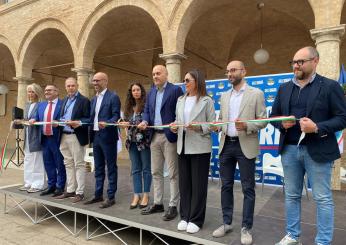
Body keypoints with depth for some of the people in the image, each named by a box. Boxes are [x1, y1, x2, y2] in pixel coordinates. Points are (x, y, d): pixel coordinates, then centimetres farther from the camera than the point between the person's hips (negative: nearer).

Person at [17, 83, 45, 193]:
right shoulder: (27, 105, 17)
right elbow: (25, 119, 21)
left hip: (36, 136, -8)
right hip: (27, 136, 8)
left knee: (37, 161, -2)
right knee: (28, 160, 13)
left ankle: (37, 185, 7)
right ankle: (29, 183, 23)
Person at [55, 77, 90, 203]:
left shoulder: (84, 100, -4)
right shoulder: (64, 100, 18)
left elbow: (88, 119, -9)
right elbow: (62, 117, 19)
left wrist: (78, 123, -24)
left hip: (76, 137, -7)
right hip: (64, 136, 7)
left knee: (79, 164, -1)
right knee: (68, 164, 13)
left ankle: (79, 192, 7)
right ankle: (70, 190, 23)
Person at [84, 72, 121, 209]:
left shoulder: (113, 97, -6)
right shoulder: (94, 99, 18)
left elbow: (116, 116, -14)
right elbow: (92, 117, 18)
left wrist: (106, 123, -31)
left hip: (108, 137, -8)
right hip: (96, 136, 8)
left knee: (111, 167, 1)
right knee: (98, 167, 15)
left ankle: (111, 197, 9)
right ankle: (98, 195, 26)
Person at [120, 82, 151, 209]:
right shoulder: (129, 107, 13)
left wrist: (131, 124, -16)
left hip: (144, 141, -6)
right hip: (132, 141, 6)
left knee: (146, 168, 4)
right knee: (135, 169, 9)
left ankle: (145, 195, 14)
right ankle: (136, 195, 15)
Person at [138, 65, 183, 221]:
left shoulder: (176, 90, -4)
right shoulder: (151, 92, 16)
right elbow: (147, 111, 15)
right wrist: (145, 121, -5)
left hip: (169, 135, -7)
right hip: (154, 136, 7)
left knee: (173, 173, 1)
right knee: (156, 172, 13)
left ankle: (173, 206, 11)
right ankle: (158, 203, 26)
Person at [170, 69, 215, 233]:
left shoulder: (207, 101, -1)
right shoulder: (180, 100, 15)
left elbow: (212, 124, -5)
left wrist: (199, 127, -21)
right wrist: (174, 126, -4)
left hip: (199, 147, -5)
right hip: (183, 146, 5)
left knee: (198, 184, 4)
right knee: (184, 183, 11)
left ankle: (196, 219, 17)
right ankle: (185, 216, 25)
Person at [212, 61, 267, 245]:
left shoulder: (256, 94, -1)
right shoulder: (224, 96, 14)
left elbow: (263, 120, -5)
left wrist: (246, 126, -22)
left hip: (245, 146, -5)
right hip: (226, 145, 5)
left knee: (247, 188, 4)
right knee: (226, 186, 11)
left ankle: (246, 228, 18)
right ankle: (227, 223, 26)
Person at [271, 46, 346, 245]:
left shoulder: (330, 86, -3)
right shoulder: (284, 88, 11)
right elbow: (274, 115, 15)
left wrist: (318, 128, -20)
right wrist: (282, 124, -6)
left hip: (318, 151, -4)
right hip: (289, 150, 5)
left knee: (323, 199, 6)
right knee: (292, 196, 14)